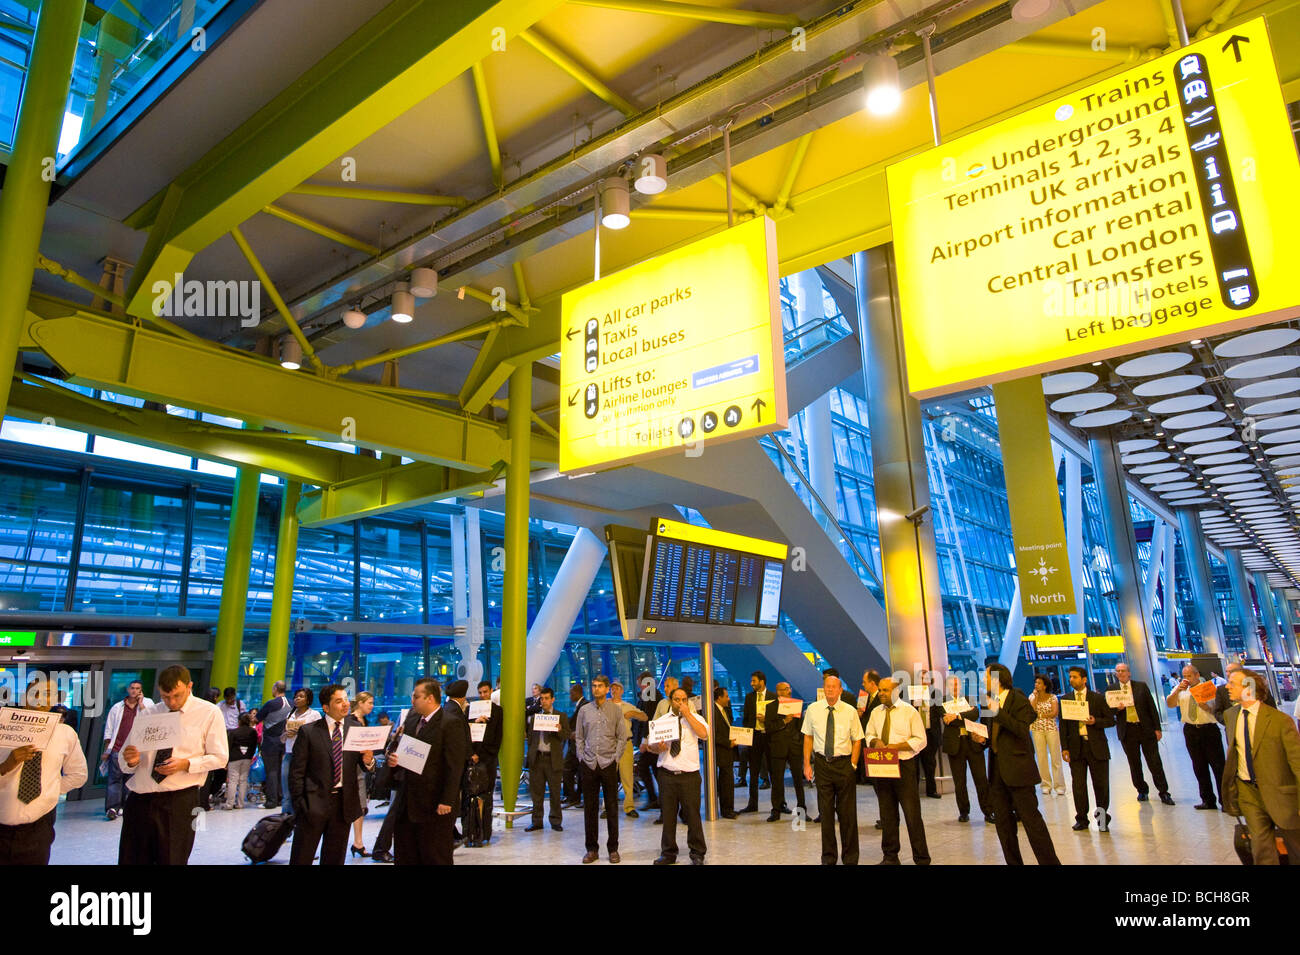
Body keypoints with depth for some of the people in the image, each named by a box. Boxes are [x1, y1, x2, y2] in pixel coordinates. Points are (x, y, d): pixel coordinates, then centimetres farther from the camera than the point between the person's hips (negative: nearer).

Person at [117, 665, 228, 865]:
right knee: (131, 860, 6)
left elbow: (219, 758, 0)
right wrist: (130, 760, -12)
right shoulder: (147, 715, 11)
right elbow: (125, 766, 11)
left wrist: (185, 764, -15)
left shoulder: (209, 713, 0)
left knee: (172, 860, -1)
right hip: (138, 800, 3)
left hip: (179, 802, -3)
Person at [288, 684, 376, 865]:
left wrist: (368, 761, -17)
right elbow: (296, 772, -3)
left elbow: (362, 764, 6)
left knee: (335, 859, 14)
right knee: (301, 859, 6)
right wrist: (298, 804, -8)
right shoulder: (308, 731, -4)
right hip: (314, 802, -2)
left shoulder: (356, 727, 4)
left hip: (344, 804, 3)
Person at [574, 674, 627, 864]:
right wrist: (581, 757, 3)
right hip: (589, 764, 2)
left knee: (612, 807, 3)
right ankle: (592, 849, 16)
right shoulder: (584, 710, 8)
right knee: (589, 807, 6)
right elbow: (579, 737, 12)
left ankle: (613, 849, 13)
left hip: (608, 763, -2)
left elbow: (622, 737, 3)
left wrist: (616, 758, -4)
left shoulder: (615, 709, 2)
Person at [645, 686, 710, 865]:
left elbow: (704, 734, -17)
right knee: (668, 815, 8)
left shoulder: (694, 718, 3)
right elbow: (652, 745, 8)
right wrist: (657, 747, -15)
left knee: (692, 814, 1)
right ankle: (668, 853, 24)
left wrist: (687, 714, -16)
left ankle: (697, 853, 18)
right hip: (667, 774, 2)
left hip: (689, 775, -2)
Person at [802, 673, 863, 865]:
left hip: (844, 763, -1)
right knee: (826, 811, 7)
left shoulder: (850, 711, -2)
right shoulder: (813, 709, 1)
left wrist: (853, 765, -4)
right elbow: (808, 737, 6)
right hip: (822, 763, 1)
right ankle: (828, 856, 19)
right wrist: (807, 764, 2)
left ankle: (850, 857, 19)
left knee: (847, 812, 4)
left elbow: (857, 740, 4)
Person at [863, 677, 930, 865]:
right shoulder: (876, 712, 9)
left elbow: (921, 740, -6)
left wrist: (898, 746, -18)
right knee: (887, 814, 12)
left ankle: (921, 858, 10)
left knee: (912, 814, -1)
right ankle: (890, 856, 23)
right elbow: (869, 734, 18)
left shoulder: (909, 711, -5)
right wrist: (874, 741, -6)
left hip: (904, 766, -5)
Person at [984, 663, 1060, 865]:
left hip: (1017, 768, -8)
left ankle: (1050, 862, 7)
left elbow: (1022, 730, -23)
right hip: (997, 769, 8)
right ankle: (1013, 862, 22)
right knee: (1003, 822, 12)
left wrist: (997, 712, -25)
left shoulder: (1018, 700, -10)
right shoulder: (990, 701, 13)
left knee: (1031, 818, -4)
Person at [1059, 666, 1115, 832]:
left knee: (1101, 784, 4)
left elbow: (1110, 720, 4)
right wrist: (1064, 748, 1)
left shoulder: (1098, 698, 2)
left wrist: (1095, 721, -16)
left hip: (1096, 747, -1)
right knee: (1078, 785, 4)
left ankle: (1102, 818, 20)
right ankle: (1081, 819, 14)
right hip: (1076, 748, 1)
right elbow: (1063, 725, 7)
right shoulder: (1065, 699, 6)